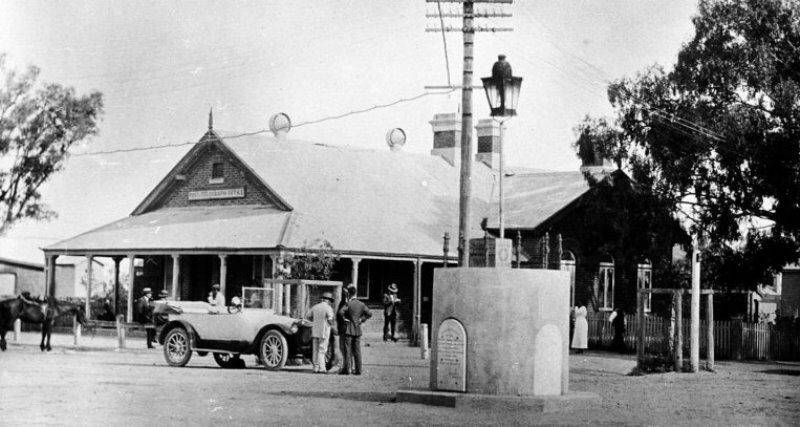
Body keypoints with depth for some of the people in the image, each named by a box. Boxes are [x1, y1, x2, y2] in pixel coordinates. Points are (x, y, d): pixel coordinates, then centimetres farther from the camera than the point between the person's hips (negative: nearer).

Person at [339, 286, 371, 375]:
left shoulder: (348, 304, -12)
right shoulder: (361, 304, 4)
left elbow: (341, 312, -25)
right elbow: (369, 314, 5)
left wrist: (345, 319, -11)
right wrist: (362, 320, 8)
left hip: (349, 329, -5)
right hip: (358, 329, 5)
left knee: (347, 350, -1)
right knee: (357, 350, 8)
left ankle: (346, 369, -2)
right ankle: (358, 370, 7)